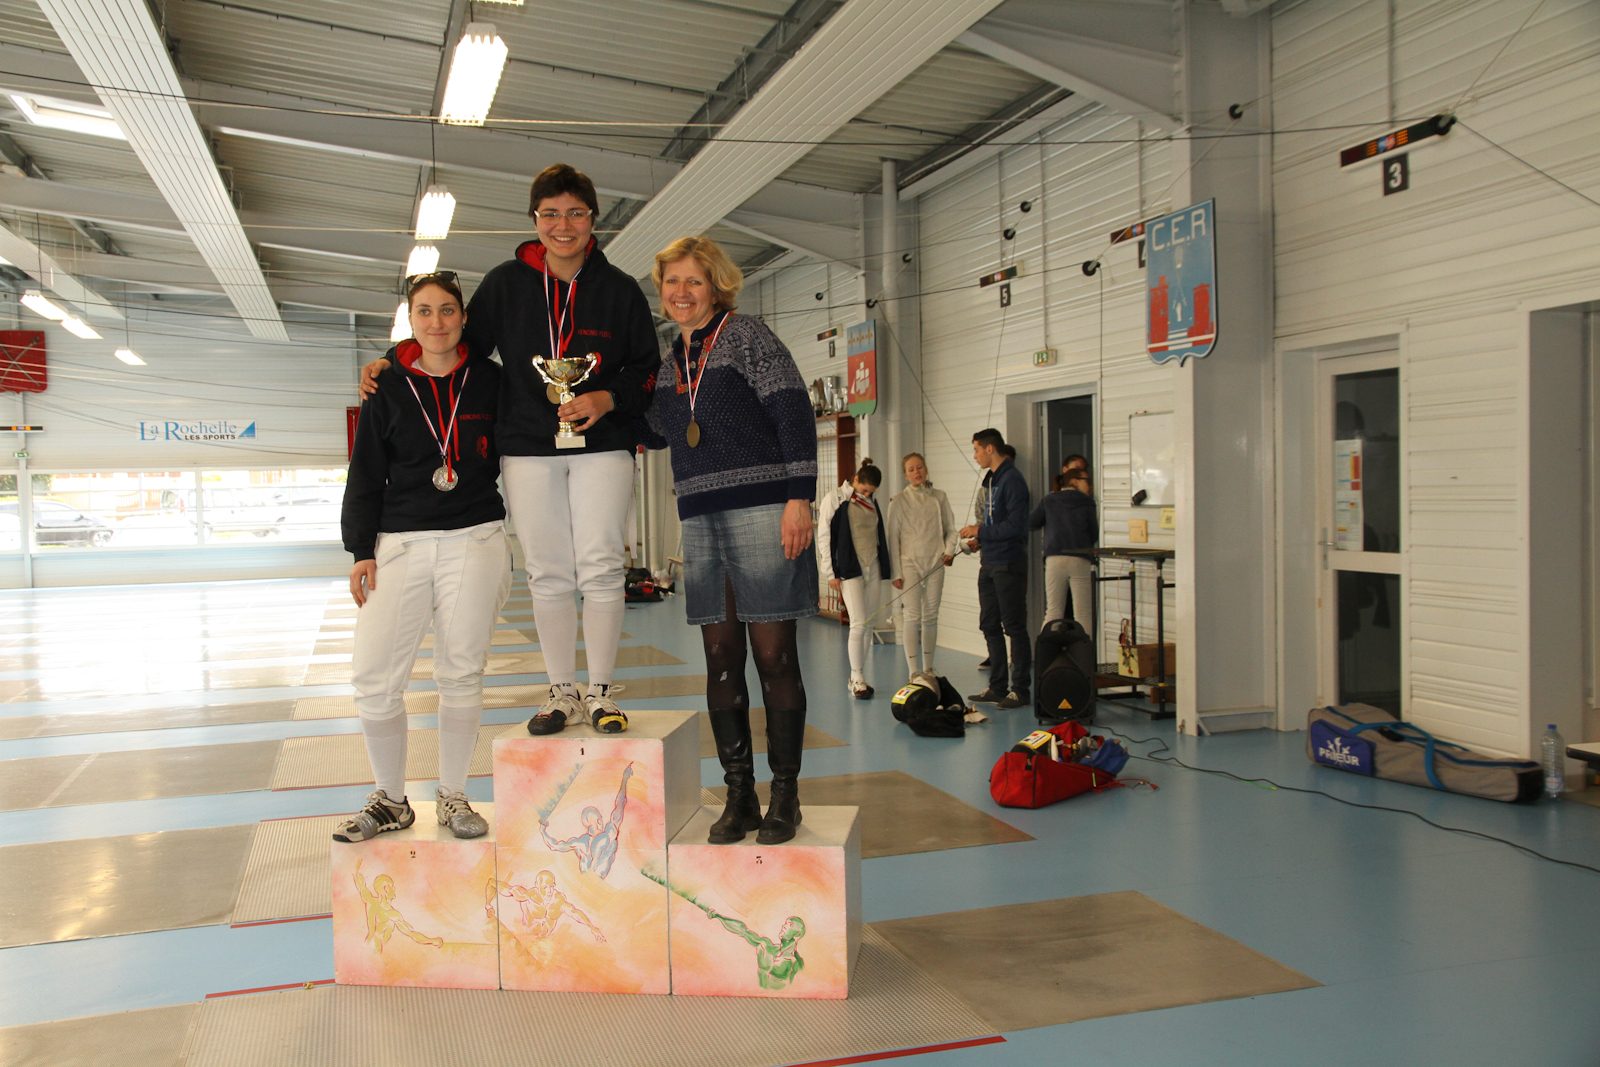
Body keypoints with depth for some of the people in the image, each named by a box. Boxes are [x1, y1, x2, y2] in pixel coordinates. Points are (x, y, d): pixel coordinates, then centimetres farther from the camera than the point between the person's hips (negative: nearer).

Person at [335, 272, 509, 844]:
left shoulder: (489, 380, 7)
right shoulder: (388, 388, 7)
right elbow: (365, 475, 7)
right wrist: (361, 550, 2)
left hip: (476, 541, 0)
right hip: (401, 544, 1)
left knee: (461, 674, 4)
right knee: (374, 676, -6)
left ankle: (452, 796, 19)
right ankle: (390, 800, 12)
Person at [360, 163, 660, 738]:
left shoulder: (620, 290, 3)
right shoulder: (505, 283, 5)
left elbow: (647, 369, 7)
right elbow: (460, 345, 12)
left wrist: (608, 399, -11)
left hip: (602, 444, -1)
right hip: (528, 447, 1)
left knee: (600, 569, -6)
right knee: (548, 575, 4)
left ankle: (600, 691, 8)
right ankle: (562, 692, 16)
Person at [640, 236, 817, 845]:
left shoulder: (747, 336, -1)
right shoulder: (671, 362, 17)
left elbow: (795, 415, -8)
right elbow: (655, 432, 28)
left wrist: (798, 498, -16)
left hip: (761, 514, -6)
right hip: (701, 521, 6)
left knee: (773, 654, -3)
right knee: (721, 657, 6)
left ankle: (785, 795, 8)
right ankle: (739, 795, 15)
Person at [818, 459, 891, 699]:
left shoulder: (872, 503, 15)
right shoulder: (834, 500, -3)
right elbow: (824, 537, -5)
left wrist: (890, 564, 17)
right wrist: (831, 573, -8)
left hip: (873, 568, 6)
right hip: (850, 569, -6)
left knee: (870, 624, 6)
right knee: (859, 623, -12)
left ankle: (856, 678, 16)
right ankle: (857, 679, -3)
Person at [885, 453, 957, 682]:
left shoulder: (939, 497, 6)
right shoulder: (899, 501, -3)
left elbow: (950, 529, 12)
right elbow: (893, 538, -2)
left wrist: (950, 551, -8)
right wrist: (895, 573, -6)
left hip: (935, 564, 3)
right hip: (910, 564, -3)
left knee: (931, 618, 9)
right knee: (913, 618, -7)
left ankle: (928, 670, 18)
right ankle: (914, 673, -4)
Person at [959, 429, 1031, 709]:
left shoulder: (1012, 479, -15)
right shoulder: (991, 479, 15)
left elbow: (1017, 525, -22)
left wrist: (981, 532, -15)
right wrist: (980, 539, 7)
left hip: (1008, 565, -10)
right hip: (989, 564, 10)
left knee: (1014, 628, -3)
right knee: (990, 626, 13)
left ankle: (1021, 690, 5)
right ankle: (998, 688, 21)